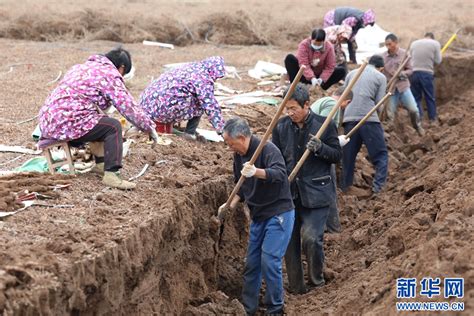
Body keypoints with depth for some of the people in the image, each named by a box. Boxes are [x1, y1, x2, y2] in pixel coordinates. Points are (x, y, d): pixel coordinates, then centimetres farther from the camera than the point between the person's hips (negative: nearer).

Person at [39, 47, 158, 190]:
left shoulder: (82, 66, 23)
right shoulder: (110, 74, -4)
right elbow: (129, 107, -6)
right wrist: (150, 128, 6)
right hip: (66, 124, -9)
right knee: (113, 127, -2)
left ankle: (100, 164, 31)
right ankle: (111, 175, -11)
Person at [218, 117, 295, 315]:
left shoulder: (267, 149, -20)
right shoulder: (239, 156, 4)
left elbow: (280, 173, -38)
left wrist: (257, 172, -53)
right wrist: (231, 204, 4)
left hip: (278, 213, -8)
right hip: (258, 215, 8)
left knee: (270, 261, -11)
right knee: (252, 262, 11)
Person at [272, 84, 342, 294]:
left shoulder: (325, 125, -6)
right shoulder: (281, 127, 2)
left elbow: (337, 156, 0)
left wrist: (320, 148, -20)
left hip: (316, 193, -4)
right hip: (288, 193, 4)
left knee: (311, 237, -13)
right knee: (290, 241, 8)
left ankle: (316, 277, 15)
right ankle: (296, 287, 22)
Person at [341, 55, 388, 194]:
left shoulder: (351, 73, 20)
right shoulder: (380, 77, 9)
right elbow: (379, 102, 3)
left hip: (349, 118, 4)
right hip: (368, 118, -4)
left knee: (348, 156, 14)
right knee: (381, 155, 2)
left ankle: (345, 189, 17)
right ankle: (378, 188, -10)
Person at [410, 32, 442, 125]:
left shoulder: (414, 43, 11)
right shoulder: (435, 43, 2)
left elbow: (410, 58, 11)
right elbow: (438, 61, 1)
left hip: (414, 73, 2)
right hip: (427, 73, -2)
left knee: (416, 97, 10)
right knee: (430, 98, 9)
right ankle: (432, 119, 14)